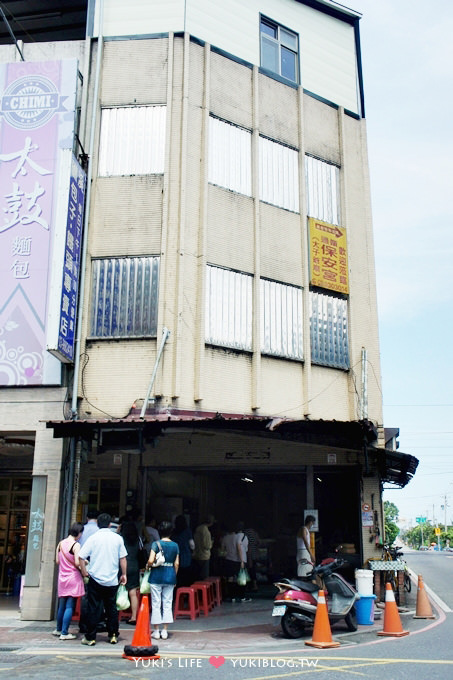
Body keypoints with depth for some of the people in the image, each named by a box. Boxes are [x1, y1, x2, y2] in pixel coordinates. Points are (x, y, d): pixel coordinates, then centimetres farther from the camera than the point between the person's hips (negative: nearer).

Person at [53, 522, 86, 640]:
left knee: (62, 605, 19)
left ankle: (58, 629, 31)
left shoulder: (61, 543, 5)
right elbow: (77, 563, -19)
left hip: (62, 578, 7)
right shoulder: (76, 545, -14)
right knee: (70, 606, -2)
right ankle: (64, 633, -1)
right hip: (73, 578, -6)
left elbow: (57, 561, 10)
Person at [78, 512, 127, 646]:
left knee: (93, 609, 5)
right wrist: (123, 574, 15)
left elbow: (81, 557, -8)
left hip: (95, 579, -2)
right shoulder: (118, 538, 1)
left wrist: (84, 572, 5)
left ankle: (90, 637, 9)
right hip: (112, 580, 2)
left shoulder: (93, 538, -5)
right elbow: (123, 558, 5)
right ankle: (113, 636, 17)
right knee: (111, 607, 13)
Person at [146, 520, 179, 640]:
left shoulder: (156, 544, -8)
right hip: (170, 577, 3)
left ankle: (156, 631, 10)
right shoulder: (175, 545, 2)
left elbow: (151, 561, -17)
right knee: (167, 604, 9)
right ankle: (165, 631, 10)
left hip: (156, 577, -3)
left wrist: (148, 566, 4)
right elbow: (177, 564, 5)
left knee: (156, 604, 5)